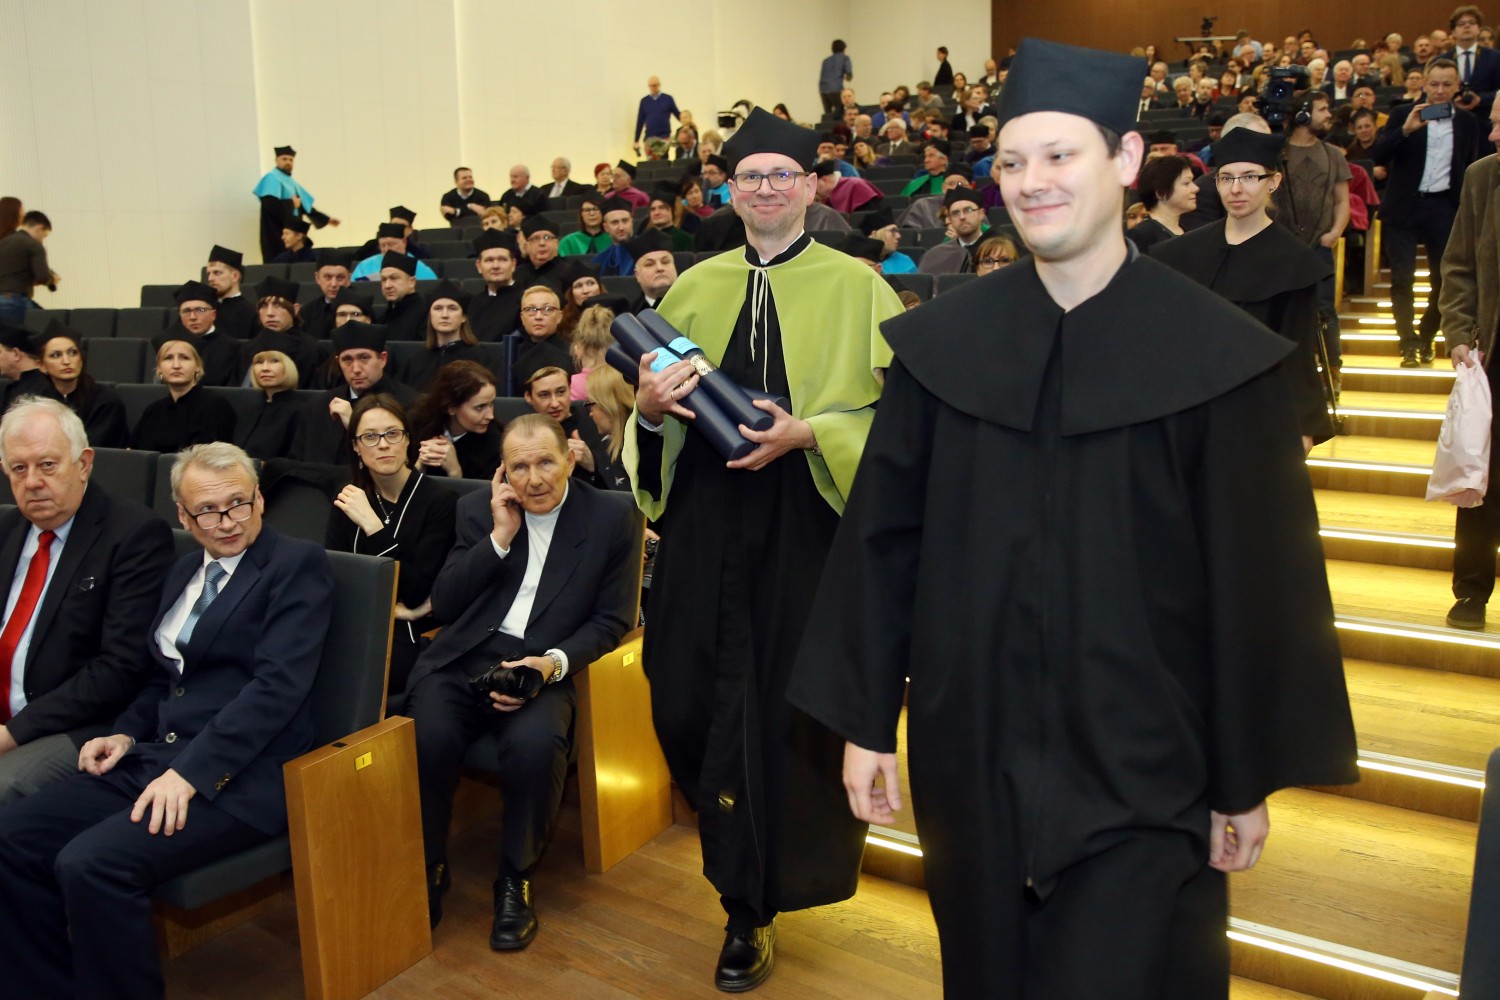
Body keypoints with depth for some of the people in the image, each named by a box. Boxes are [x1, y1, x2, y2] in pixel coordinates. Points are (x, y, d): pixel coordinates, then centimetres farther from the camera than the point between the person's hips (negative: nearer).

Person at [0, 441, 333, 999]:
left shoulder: (297, 564, -6)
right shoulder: (185, 571, 19)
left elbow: (278, 684, -16)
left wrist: (191, 773, -22)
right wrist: (127, 732, 5)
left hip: (238, 776, -8)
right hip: (151, 758, 8)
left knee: (91, 864, -26)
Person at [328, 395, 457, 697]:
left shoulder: (441, 501, -4)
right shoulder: (348, 498, 12)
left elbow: (418, 592, -12)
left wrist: (371, 525, -16)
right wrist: (388, 606, -11)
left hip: (411, 636, -4)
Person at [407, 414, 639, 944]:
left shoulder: (614, 519, 2)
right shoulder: (477, 509, 10)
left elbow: (612, 620, 2)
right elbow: (443, 604, 4)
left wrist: (554, 662, -15)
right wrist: (499, 538, -6)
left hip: (543, 665, -2)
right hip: (462, 659, 2)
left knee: (536, 744, -33)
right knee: (426, 737, -28)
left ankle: (515, 881, -6)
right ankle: (426, 871, -1)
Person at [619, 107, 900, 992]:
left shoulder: (857, 288, 0)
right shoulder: (695, 289, 12)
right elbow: (660, 420, 15)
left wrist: (807, 434, -18)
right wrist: (650, 408, -7)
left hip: (810, 522, -3)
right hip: (707, 523, 4)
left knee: (792, 706, 1)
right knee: (691, 701, 4)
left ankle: (755, 902, 24)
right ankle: (747, 898, 31)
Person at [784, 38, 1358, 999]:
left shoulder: (1219, 358, -9)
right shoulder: (940, 343, -3)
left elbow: (1262, 583, -5)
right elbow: (883, 540, 0)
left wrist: (1247, 782, -1)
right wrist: (866, 721, 1)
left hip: (1139, 770, -2)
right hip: (970, 751, 3)